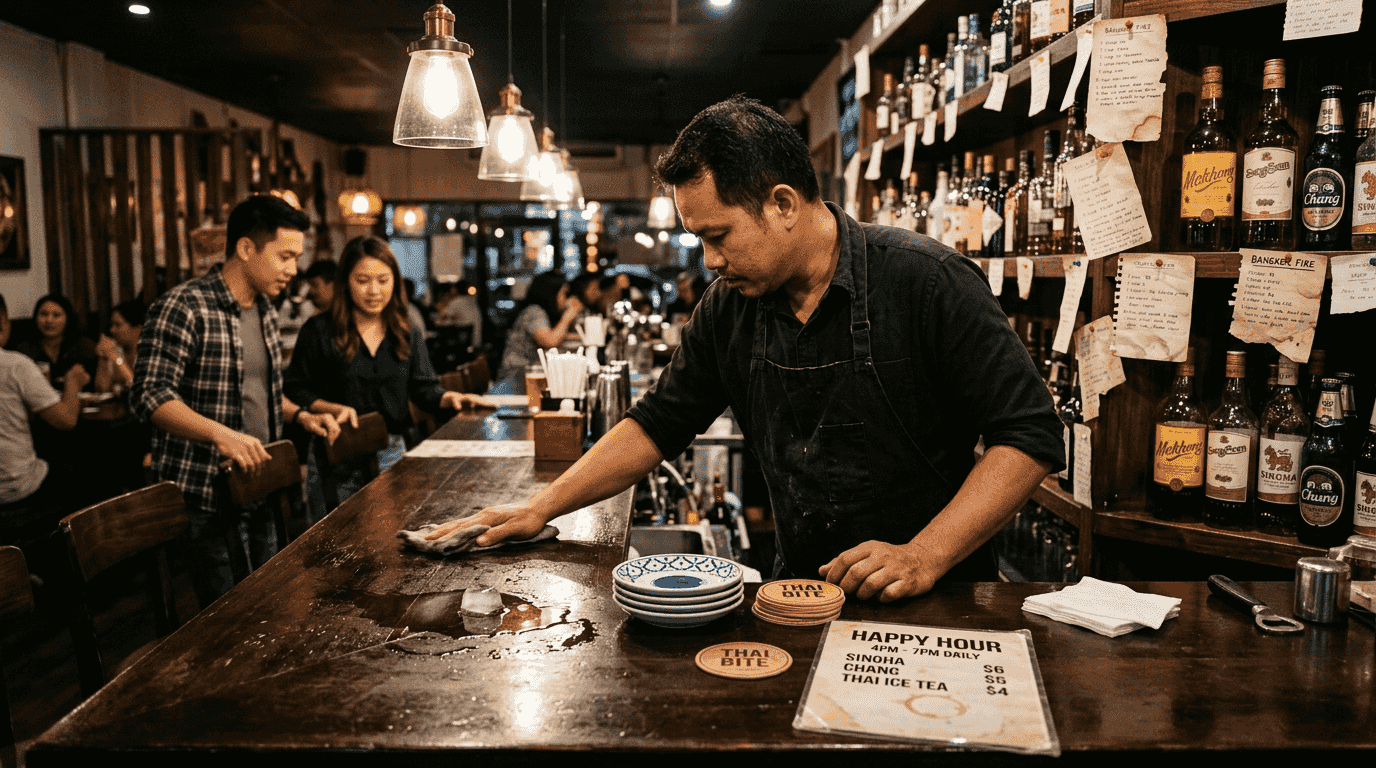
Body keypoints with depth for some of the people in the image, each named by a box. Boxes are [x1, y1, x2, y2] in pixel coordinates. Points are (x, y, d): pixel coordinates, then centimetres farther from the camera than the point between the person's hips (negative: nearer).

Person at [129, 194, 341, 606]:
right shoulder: (182, 308, -15)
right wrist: (219, 433, -35)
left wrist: (299, 415, 5)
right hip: (205, 505, -8)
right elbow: (150, 394, -21)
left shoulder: (265, 310, 12)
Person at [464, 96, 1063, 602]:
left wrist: (926, 557, -20)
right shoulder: (728, 308, 4)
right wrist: (541, 509, 8)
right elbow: (658, 424, 13)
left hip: (939, 601, -4)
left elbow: (1031, 435, -12)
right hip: (802, 595, 5)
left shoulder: (925, 280, -12)